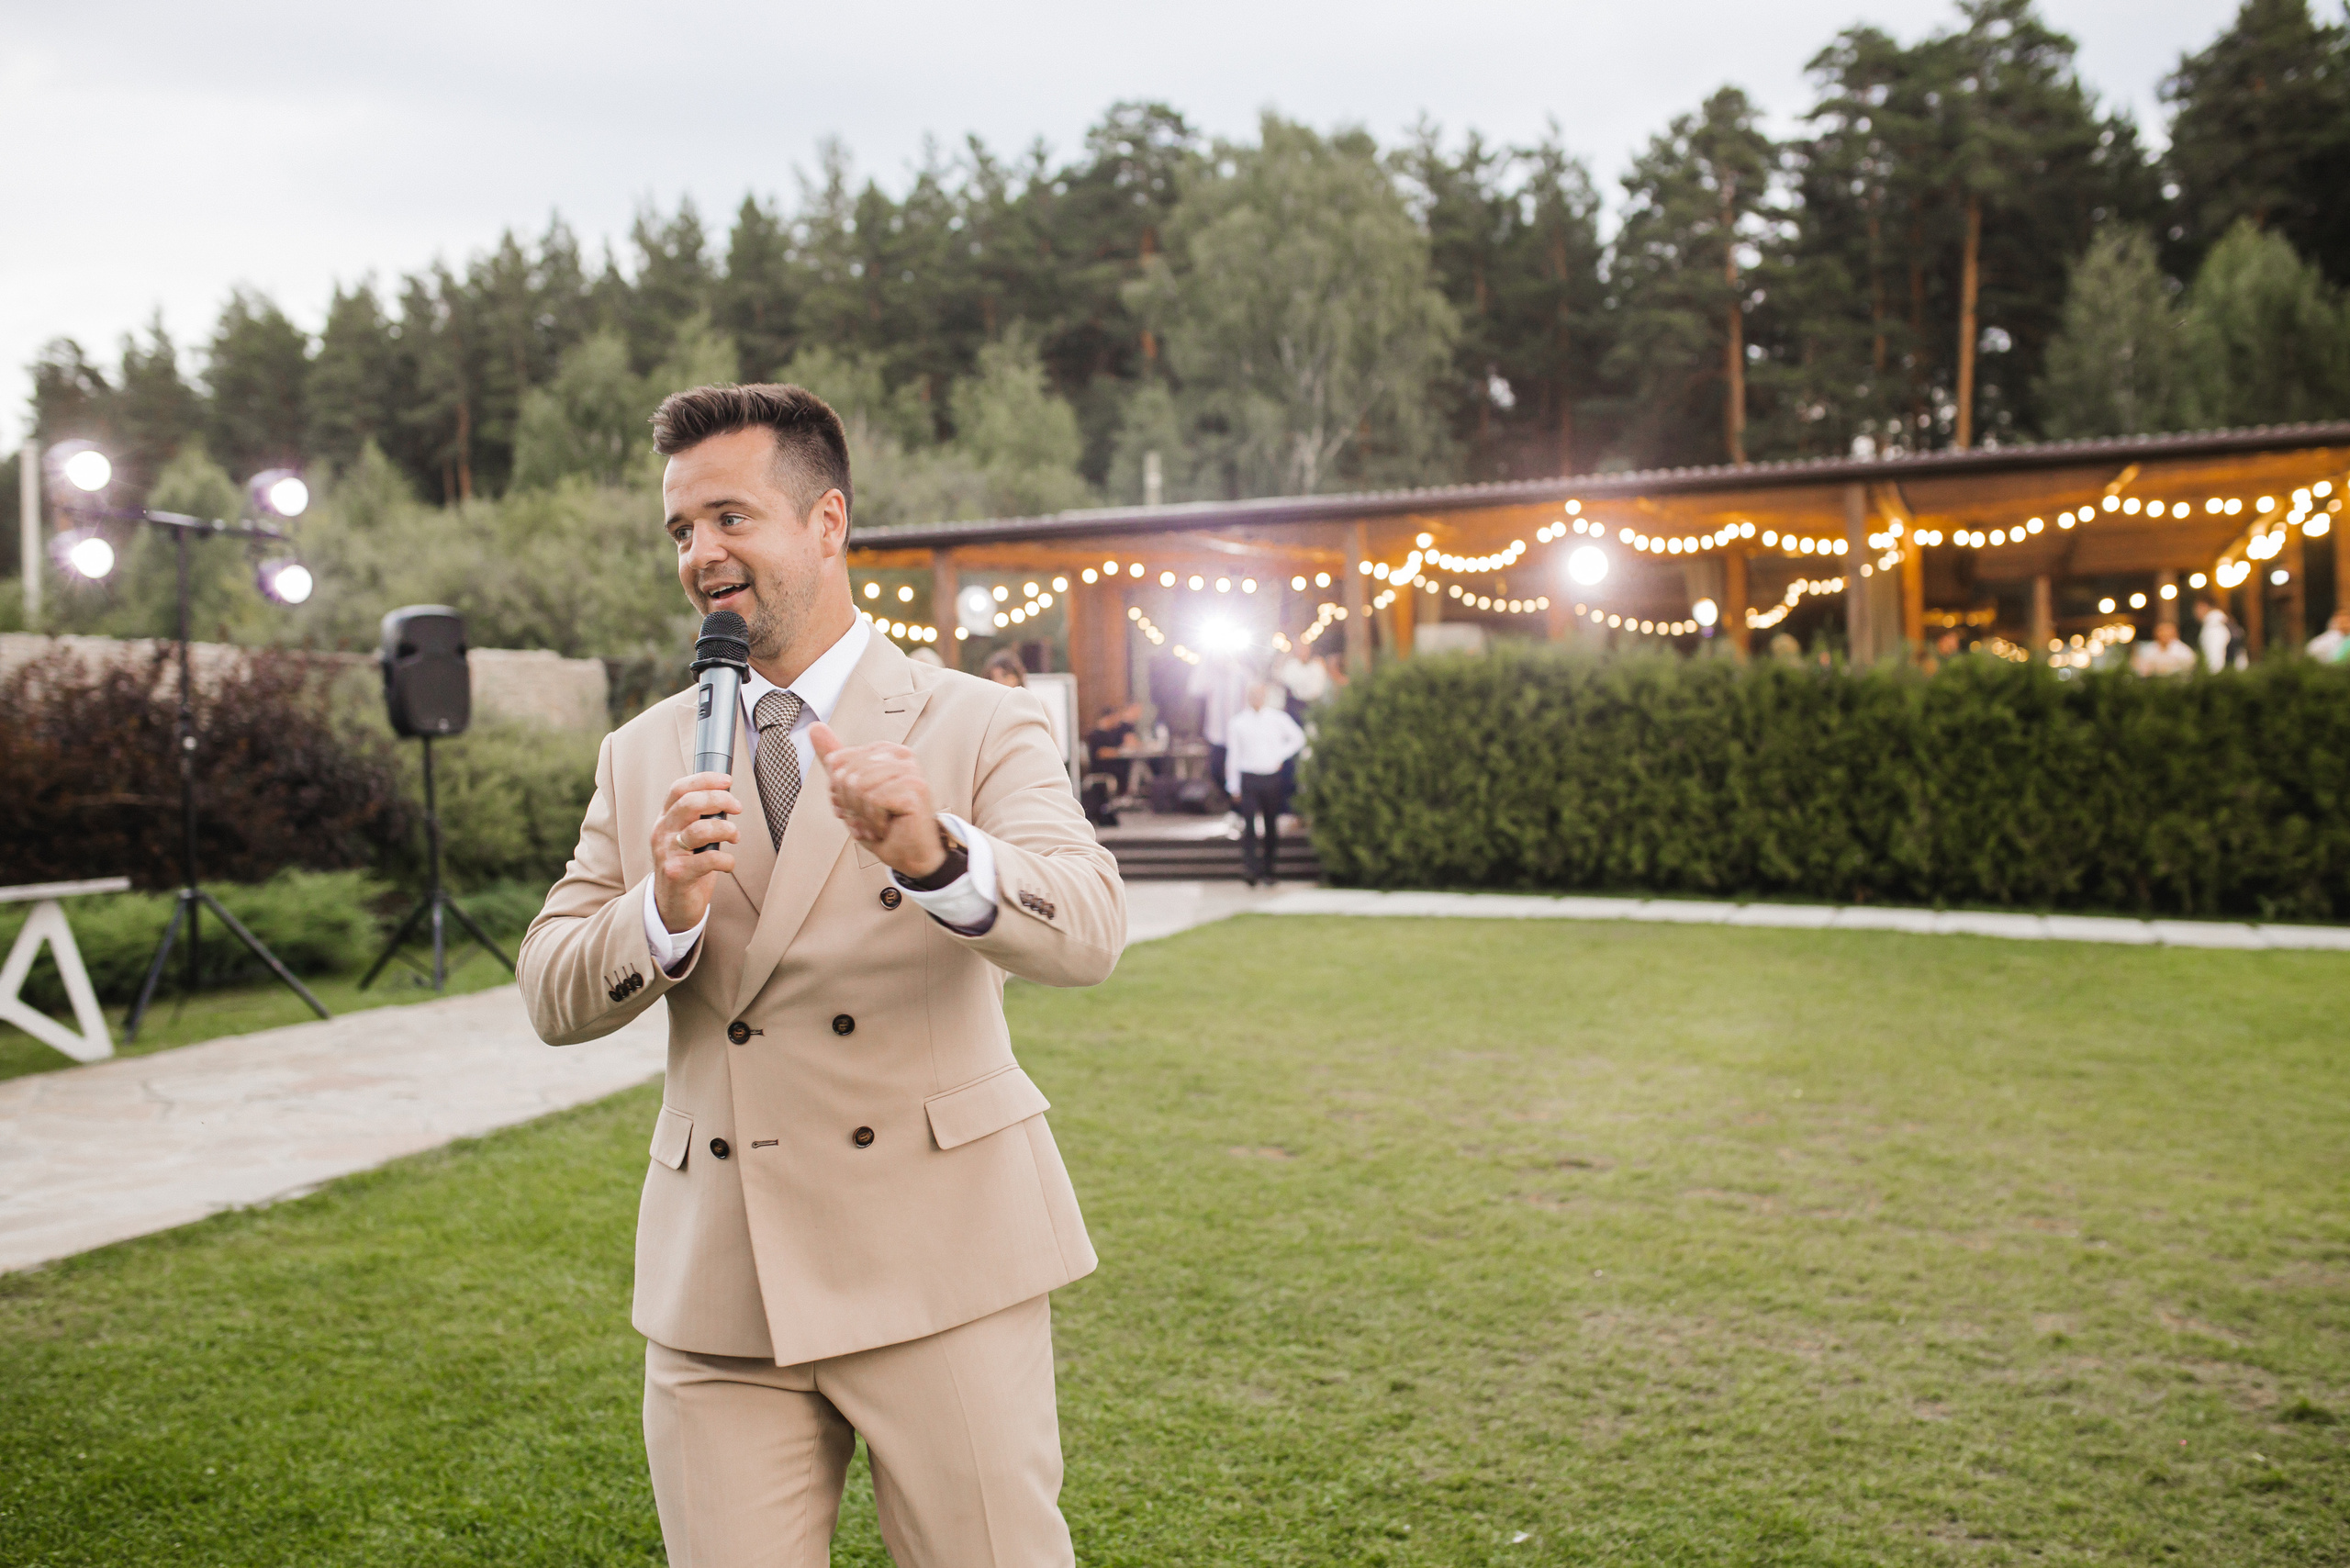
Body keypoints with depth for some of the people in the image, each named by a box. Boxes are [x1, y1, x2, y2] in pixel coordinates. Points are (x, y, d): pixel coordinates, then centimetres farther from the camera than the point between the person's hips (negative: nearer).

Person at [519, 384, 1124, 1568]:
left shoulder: (980, 729, -3)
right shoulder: (641, 757, 9)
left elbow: (1086, 932, -18)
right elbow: (550, 996, 4)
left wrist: (935, 856, -38)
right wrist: (663, 914, -17)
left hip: (937, 1261, -2)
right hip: (716, 1288, 3)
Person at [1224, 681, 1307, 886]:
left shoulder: (1278, 718, 4)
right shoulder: (1237, 722, 1)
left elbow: (1298, 738, 16)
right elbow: (1232, 754, 4)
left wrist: (1280, 756, 4)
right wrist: (1233, 784, 2)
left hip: (1272, 777, 2)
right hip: (1248, 778, -2)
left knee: (1271, 824, 8)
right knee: (1248, 824, -14)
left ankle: (1267, 867, 18)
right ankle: (1250, 867, -19)